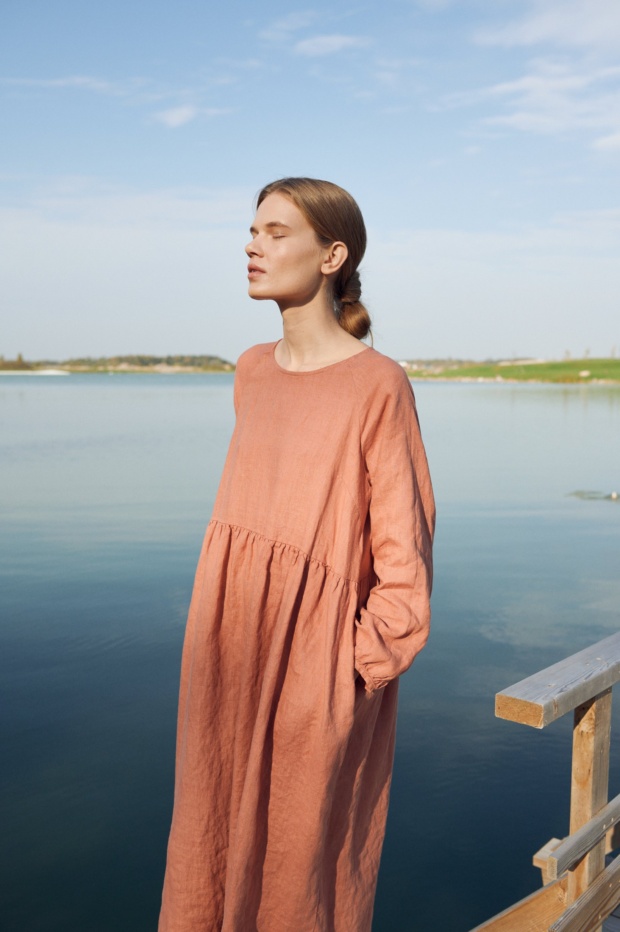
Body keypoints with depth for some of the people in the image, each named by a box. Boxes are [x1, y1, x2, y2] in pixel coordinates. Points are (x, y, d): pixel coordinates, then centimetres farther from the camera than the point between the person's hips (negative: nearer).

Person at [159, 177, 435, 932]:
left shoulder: (378, 383, -13)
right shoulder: (253, 372, 6)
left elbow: (401, 542, -11)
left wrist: (363, 665, -10)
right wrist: (226, 624, 13)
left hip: (313, 649, -6)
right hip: (232, 643, 6)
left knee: (301, 846, 11)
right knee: (217, 829, 19)